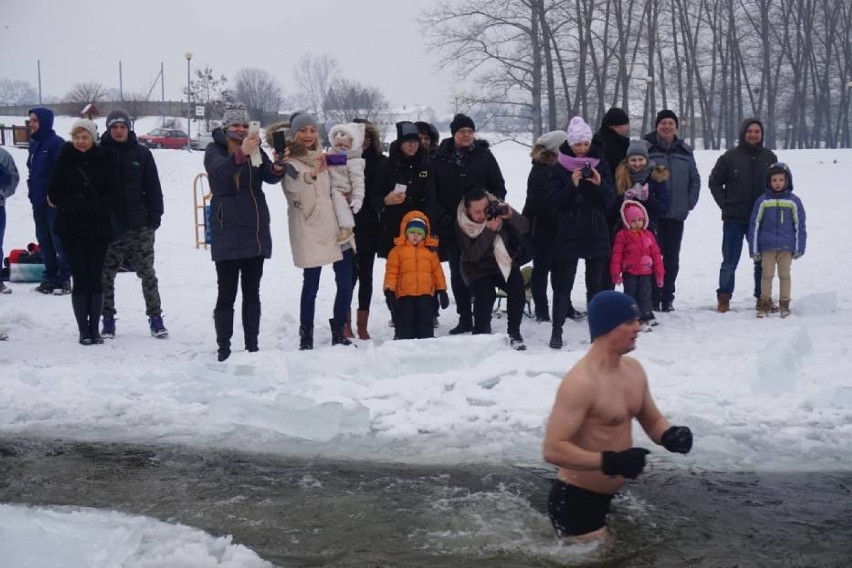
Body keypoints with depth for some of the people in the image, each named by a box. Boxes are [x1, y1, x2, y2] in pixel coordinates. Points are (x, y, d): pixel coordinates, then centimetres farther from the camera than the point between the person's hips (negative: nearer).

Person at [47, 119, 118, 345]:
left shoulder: (106, 158, -3)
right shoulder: (65, 158, -1)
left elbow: (113, 194, -3)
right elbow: (54, 192, -1)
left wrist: (93, 207, -19)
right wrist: (75, 204, -17)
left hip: (99, 227, 0)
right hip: (72, 228, 0)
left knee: (95, 278, 4)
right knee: (80, 278, 0)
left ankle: (95, 328, 13)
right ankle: (83, 330, 7)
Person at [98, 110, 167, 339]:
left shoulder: (141, 153, 3)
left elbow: (153, 188, 5)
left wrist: (154, 216, -3)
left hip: (139, 225, 0)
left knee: (147, 273, 3)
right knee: (106, 275, 5)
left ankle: (155, 317, 10)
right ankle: (108, 320, 15)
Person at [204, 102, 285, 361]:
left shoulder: (255, 149, 10)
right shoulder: (214, 149, -3)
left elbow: (270, 177, -6)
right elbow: (221, 169, -26)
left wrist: (277, 166, -30)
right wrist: (241, 154, -46)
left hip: (256, 232, 5)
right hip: (227, 234, -5)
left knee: (252, 293, 10)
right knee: (226, 294, -5)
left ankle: (252, 346, 17)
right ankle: (223, 349, -1)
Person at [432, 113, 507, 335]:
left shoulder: (485, 156, 3)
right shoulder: (440, 158, 3)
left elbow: (499, 188, 6)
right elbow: (432, 192, 4)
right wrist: (441, 216, -6)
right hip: (452, 225, 1)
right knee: (458, 273, 6)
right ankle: (465, 319, 15)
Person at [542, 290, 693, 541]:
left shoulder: (634, 369, 3)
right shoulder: (581, 382, -25)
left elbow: (652, 421, 16)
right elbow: (553, 450, -30)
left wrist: (670, 436, -7)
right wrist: (611, 461, -37)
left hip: (607, 499, 9)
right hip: (574, 501, -9)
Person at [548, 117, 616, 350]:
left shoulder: (600, 165, 5)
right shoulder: (560, 168, -2)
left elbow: (611, 200, 1)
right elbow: (554, 200, -7)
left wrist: (599, 184, -18)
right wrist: (572, 185, -22)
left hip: (597, 232, 2)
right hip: (568, 232, -2)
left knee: (596, 284, 8)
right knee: (564, 284, -2)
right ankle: (557, 331, 2)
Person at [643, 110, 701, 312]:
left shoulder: (685, 152, 10)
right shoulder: (647, 148, -3)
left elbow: (695, 179, 17)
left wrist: (690, 203, 6)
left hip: (677, 214, 4)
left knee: (672, 258, 8)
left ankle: (667, 298, 18)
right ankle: (653, 298, 3)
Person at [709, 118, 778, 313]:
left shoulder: (769, 157, 5)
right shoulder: (730, 157, -3)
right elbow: (714, 182, 4)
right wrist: (724, 204, -3)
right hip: (734, 219, -3)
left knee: (763, 260, 8)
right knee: (730, 262, 1)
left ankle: (762, 298, 19)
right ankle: (724, 297, 13)